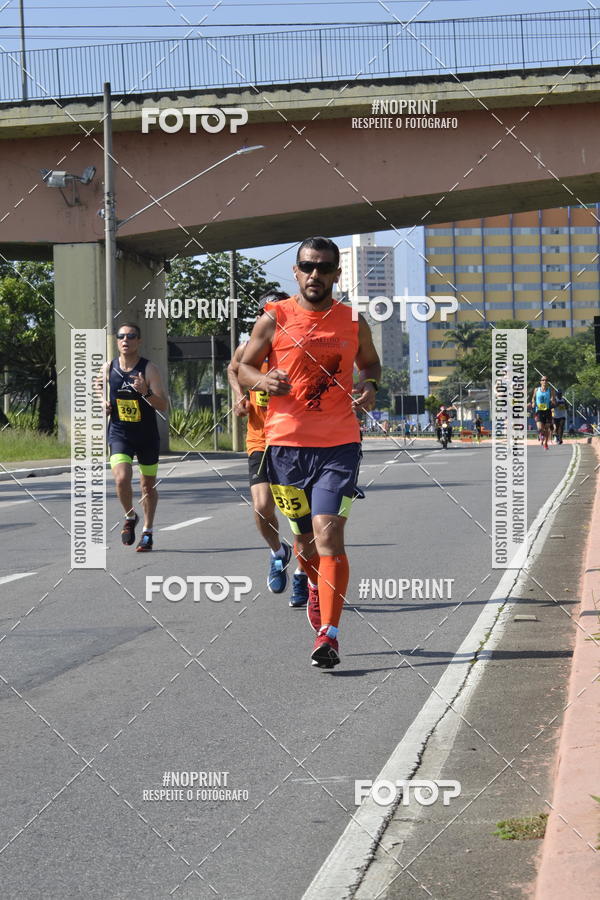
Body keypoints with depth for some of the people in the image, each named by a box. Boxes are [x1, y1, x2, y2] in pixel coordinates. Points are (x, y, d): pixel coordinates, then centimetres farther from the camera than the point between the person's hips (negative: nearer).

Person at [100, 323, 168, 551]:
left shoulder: (149, 369, -11)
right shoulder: (108, 368, -1)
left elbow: (163, 406, -15)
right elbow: (101, 394, 20)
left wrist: (146, 392, -32)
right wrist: (104, 405, -2)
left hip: (147, 436, -1)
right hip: (119, 434, 1)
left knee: (148, 485, 11)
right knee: (121, 478, -20)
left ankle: (147, 531, 28)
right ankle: (130, 517, 8)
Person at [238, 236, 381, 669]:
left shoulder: (353, 322, 6)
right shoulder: (274, 319, 1)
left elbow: (370, 362, 24)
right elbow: (244, 366, 9)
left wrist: (369, 386, 1)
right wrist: (262, 381, -13)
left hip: (340, 443, -1)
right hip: (287, 442, 1)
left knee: (328, 534, -15)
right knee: (305, 537, 12)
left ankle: (329, 634, -17)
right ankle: (319, 590, 45)